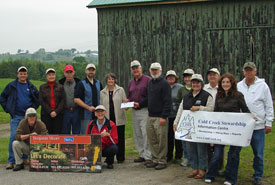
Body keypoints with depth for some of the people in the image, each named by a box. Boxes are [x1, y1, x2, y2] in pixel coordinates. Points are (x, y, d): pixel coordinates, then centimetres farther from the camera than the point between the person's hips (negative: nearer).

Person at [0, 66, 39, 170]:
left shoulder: (31, 86, 8)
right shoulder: (11, 86, 2)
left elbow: (38, 98, 18)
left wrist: (33, 108, 4)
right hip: (15, 116, -2)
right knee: (13, 137, -7)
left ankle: (25, 158, 20)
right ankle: (11, 161, -2)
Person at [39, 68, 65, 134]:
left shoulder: (60, 87, 9)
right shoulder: (42, 87, 10)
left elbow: (63, 101, 2)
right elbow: (41, 101, 1)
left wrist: (56, 112, -10)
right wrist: (50, 112, -9)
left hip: (58, 114, 0)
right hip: (46, 114, 0)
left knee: (57, 133, -2)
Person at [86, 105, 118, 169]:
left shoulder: (111, 124, -7)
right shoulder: (91, 124, 0)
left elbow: (115, 141, -12)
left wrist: (108, 135, -30)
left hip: (106, 149, -2)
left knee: (114, 148, -35)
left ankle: (109, 162, 2)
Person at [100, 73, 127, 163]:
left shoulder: (120, 90, 6)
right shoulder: (102, 92, 12)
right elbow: (101, 106, 14)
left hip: (119, 119, -1)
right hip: (108, 119, 1)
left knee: (120, 138, 2)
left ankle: (120, 157, 13)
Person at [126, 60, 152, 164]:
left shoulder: (147, 80, -5)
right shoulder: (131, 83, 18)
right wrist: (128, 102, 4)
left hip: (145, 110, -7)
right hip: (134, 111, 8)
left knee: (146, 134, -10)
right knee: (137, 135, 11)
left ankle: (148, 156, -4)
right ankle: (142, 155, 20)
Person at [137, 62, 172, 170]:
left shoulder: (164, 83, -8)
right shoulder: (150, 83, 16)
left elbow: (168, 102, -13)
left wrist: (164, 116, -18)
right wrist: (140, 104, 10)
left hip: (160, 117, -7)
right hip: (150, 116, 8)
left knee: (161, 141, -2)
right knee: (152, 140, 11)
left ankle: (162, 161, 7)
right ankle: (155, 159, 21)